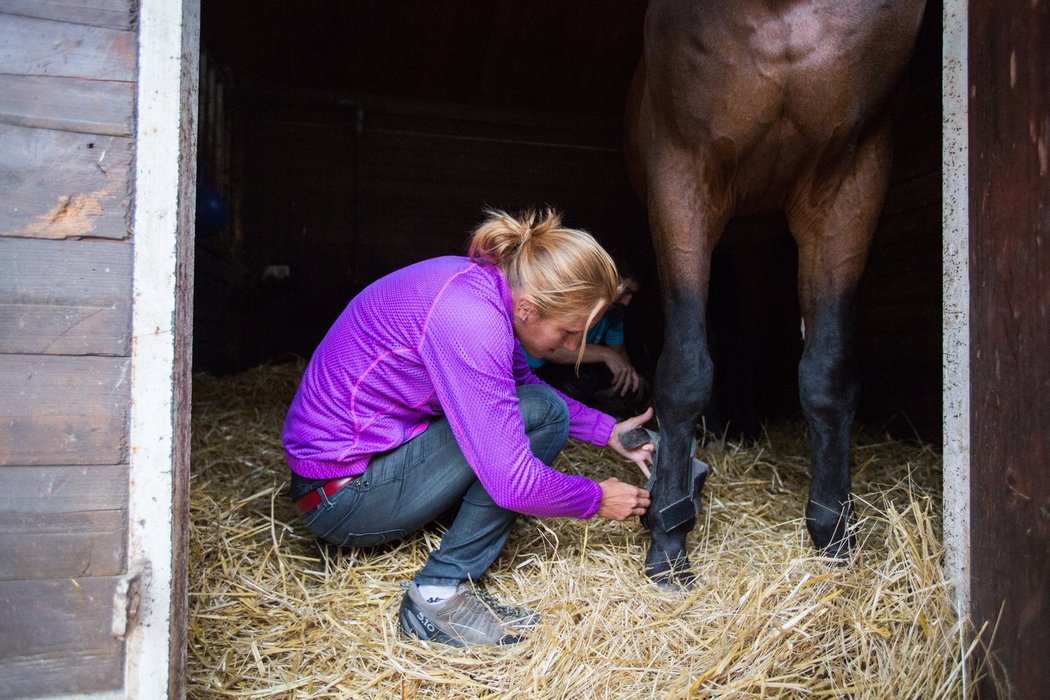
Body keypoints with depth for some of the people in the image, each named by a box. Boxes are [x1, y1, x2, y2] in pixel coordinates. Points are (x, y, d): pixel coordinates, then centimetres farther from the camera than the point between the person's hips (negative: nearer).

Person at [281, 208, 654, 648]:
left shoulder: (482, 282, -2)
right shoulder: (469, 319, -29)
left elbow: (521, 382, 15)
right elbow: (511, 482, -28)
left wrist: (609, 432, 8)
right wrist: (597, 500, -10)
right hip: (342, 499, -9)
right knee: (542, 414, -16)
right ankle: (439, 595, -13)